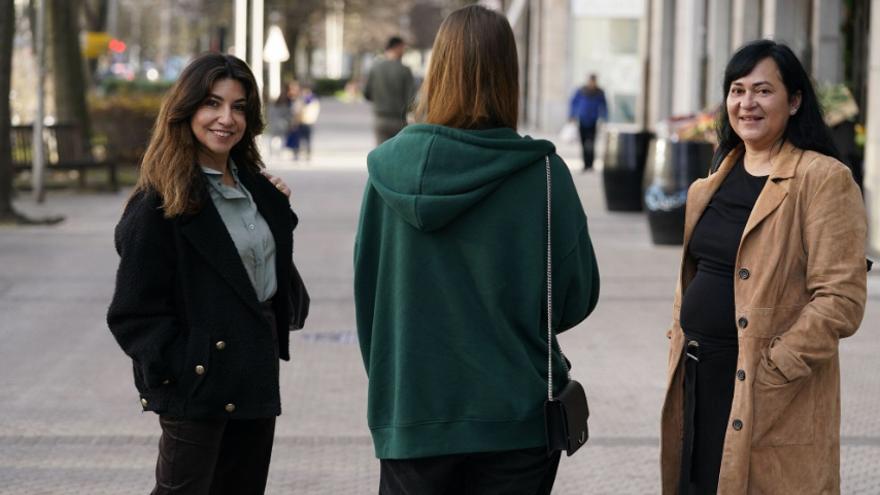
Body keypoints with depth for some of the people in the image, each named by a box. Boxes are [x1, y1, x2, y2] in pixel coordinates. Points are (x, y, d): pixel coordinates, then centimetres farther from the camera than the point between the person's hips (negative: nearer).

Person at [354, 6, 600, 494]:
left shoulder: (390, 167, -7)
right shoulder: (543, 174, -12)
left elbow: (365, 287, 2)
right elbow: (577, 297, -4)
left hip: (411, 414, 1)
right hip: (515, 415, -1)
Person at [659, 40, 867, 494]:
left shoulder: (824, 180, -10)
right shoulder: (717, 180, 14)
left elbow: (841, 299, -16)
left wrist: (774, 366, -19)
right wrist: (681, 345, 9)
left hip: (770, 397, -7)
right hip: (698, 379, 7)